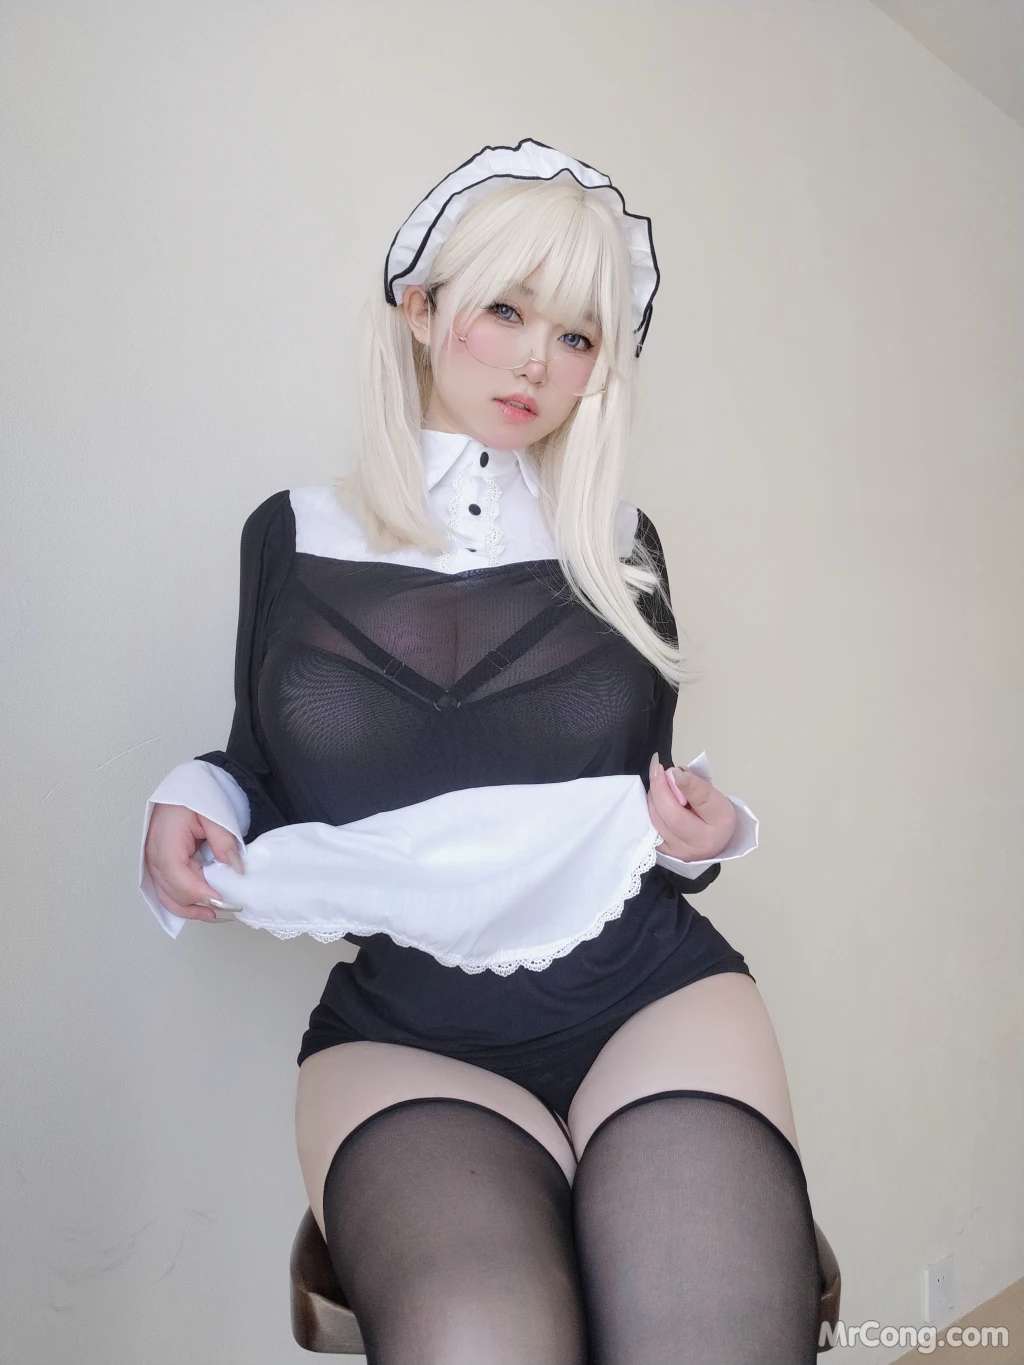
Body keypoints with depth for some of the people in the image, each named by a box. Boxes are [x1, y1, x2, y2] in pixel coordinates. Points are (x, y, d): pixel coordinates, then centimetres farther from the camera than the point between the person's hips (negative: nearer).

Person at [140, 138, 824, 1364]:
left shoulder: (619, 547, 10)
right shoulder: (292, 538, 8)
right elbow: (261, 772, 17)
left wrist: (698, 832, -4)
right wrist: (192, 803, -4)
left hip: (654, 995, 2)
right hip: (400, 1033, -1)